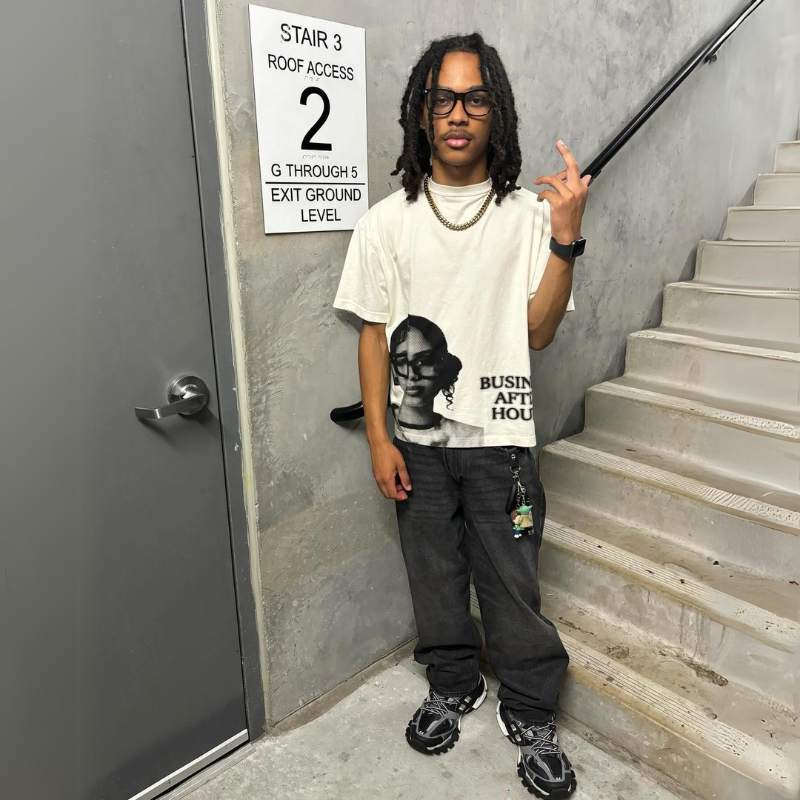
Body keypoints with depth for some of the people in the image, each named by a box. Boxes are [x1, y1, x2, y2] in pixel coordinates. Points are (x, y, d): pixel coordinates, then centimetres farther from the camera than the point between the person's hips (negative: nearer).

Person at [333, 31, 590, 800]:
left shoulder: (528, 213, -2)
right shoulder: (387, 220, 0)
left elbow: (538, 331, -6)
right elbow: (374, 333, 0)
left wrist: (565, 238, -18)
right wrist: (379, 439, -4)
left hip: (499, 437, -1)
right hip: (417, 439, 2)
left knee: (511, 581, 9)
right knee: (434, 572, 17)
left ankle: (529, 712, 33)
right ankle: (452, 685, 41)